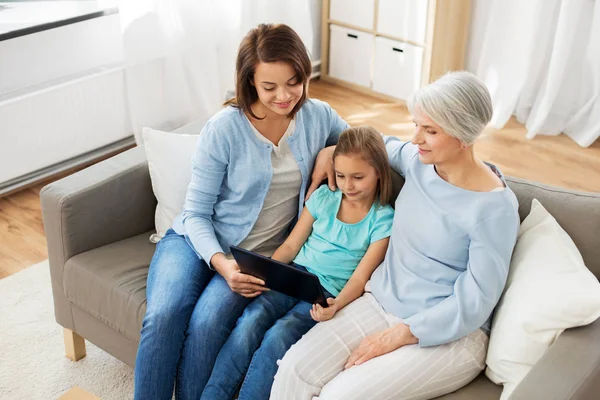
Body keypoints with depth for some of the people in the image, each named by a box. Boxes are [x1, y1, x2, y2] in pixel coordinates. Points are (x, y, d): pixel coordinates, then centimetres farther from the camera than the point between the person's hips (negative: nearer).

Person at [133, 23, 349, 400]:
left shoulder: (317, 116, -1)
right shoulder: (224, 128, -11)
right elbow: (196, 212, -6)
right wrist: (219, 261, -25)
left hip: (259, 255, 1)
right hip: (197, 241, -1)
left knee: (207, 323, -30)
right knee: (163, 316, -30)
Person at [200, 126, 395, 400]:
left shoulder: (383, 220, -2)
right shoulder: (324, 197, 9)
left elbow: (360, 276, -8)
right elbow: (291, 246, 11)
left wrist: (337, 305, -27)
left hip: (330, 292, -3)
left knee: (279, 335, -30)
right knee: (252, 319, -26)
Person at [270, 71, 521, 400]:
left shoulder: (495, 208, -17)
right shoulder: (418, 161, 1)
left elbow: (473, 304, -15)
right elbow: (384, 145, 26)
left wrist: (397, 336, -17)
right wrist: (335, 149, 9)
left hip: (448, 335, -6)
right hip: (380, 300, 6)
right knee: (295, 369, -17)